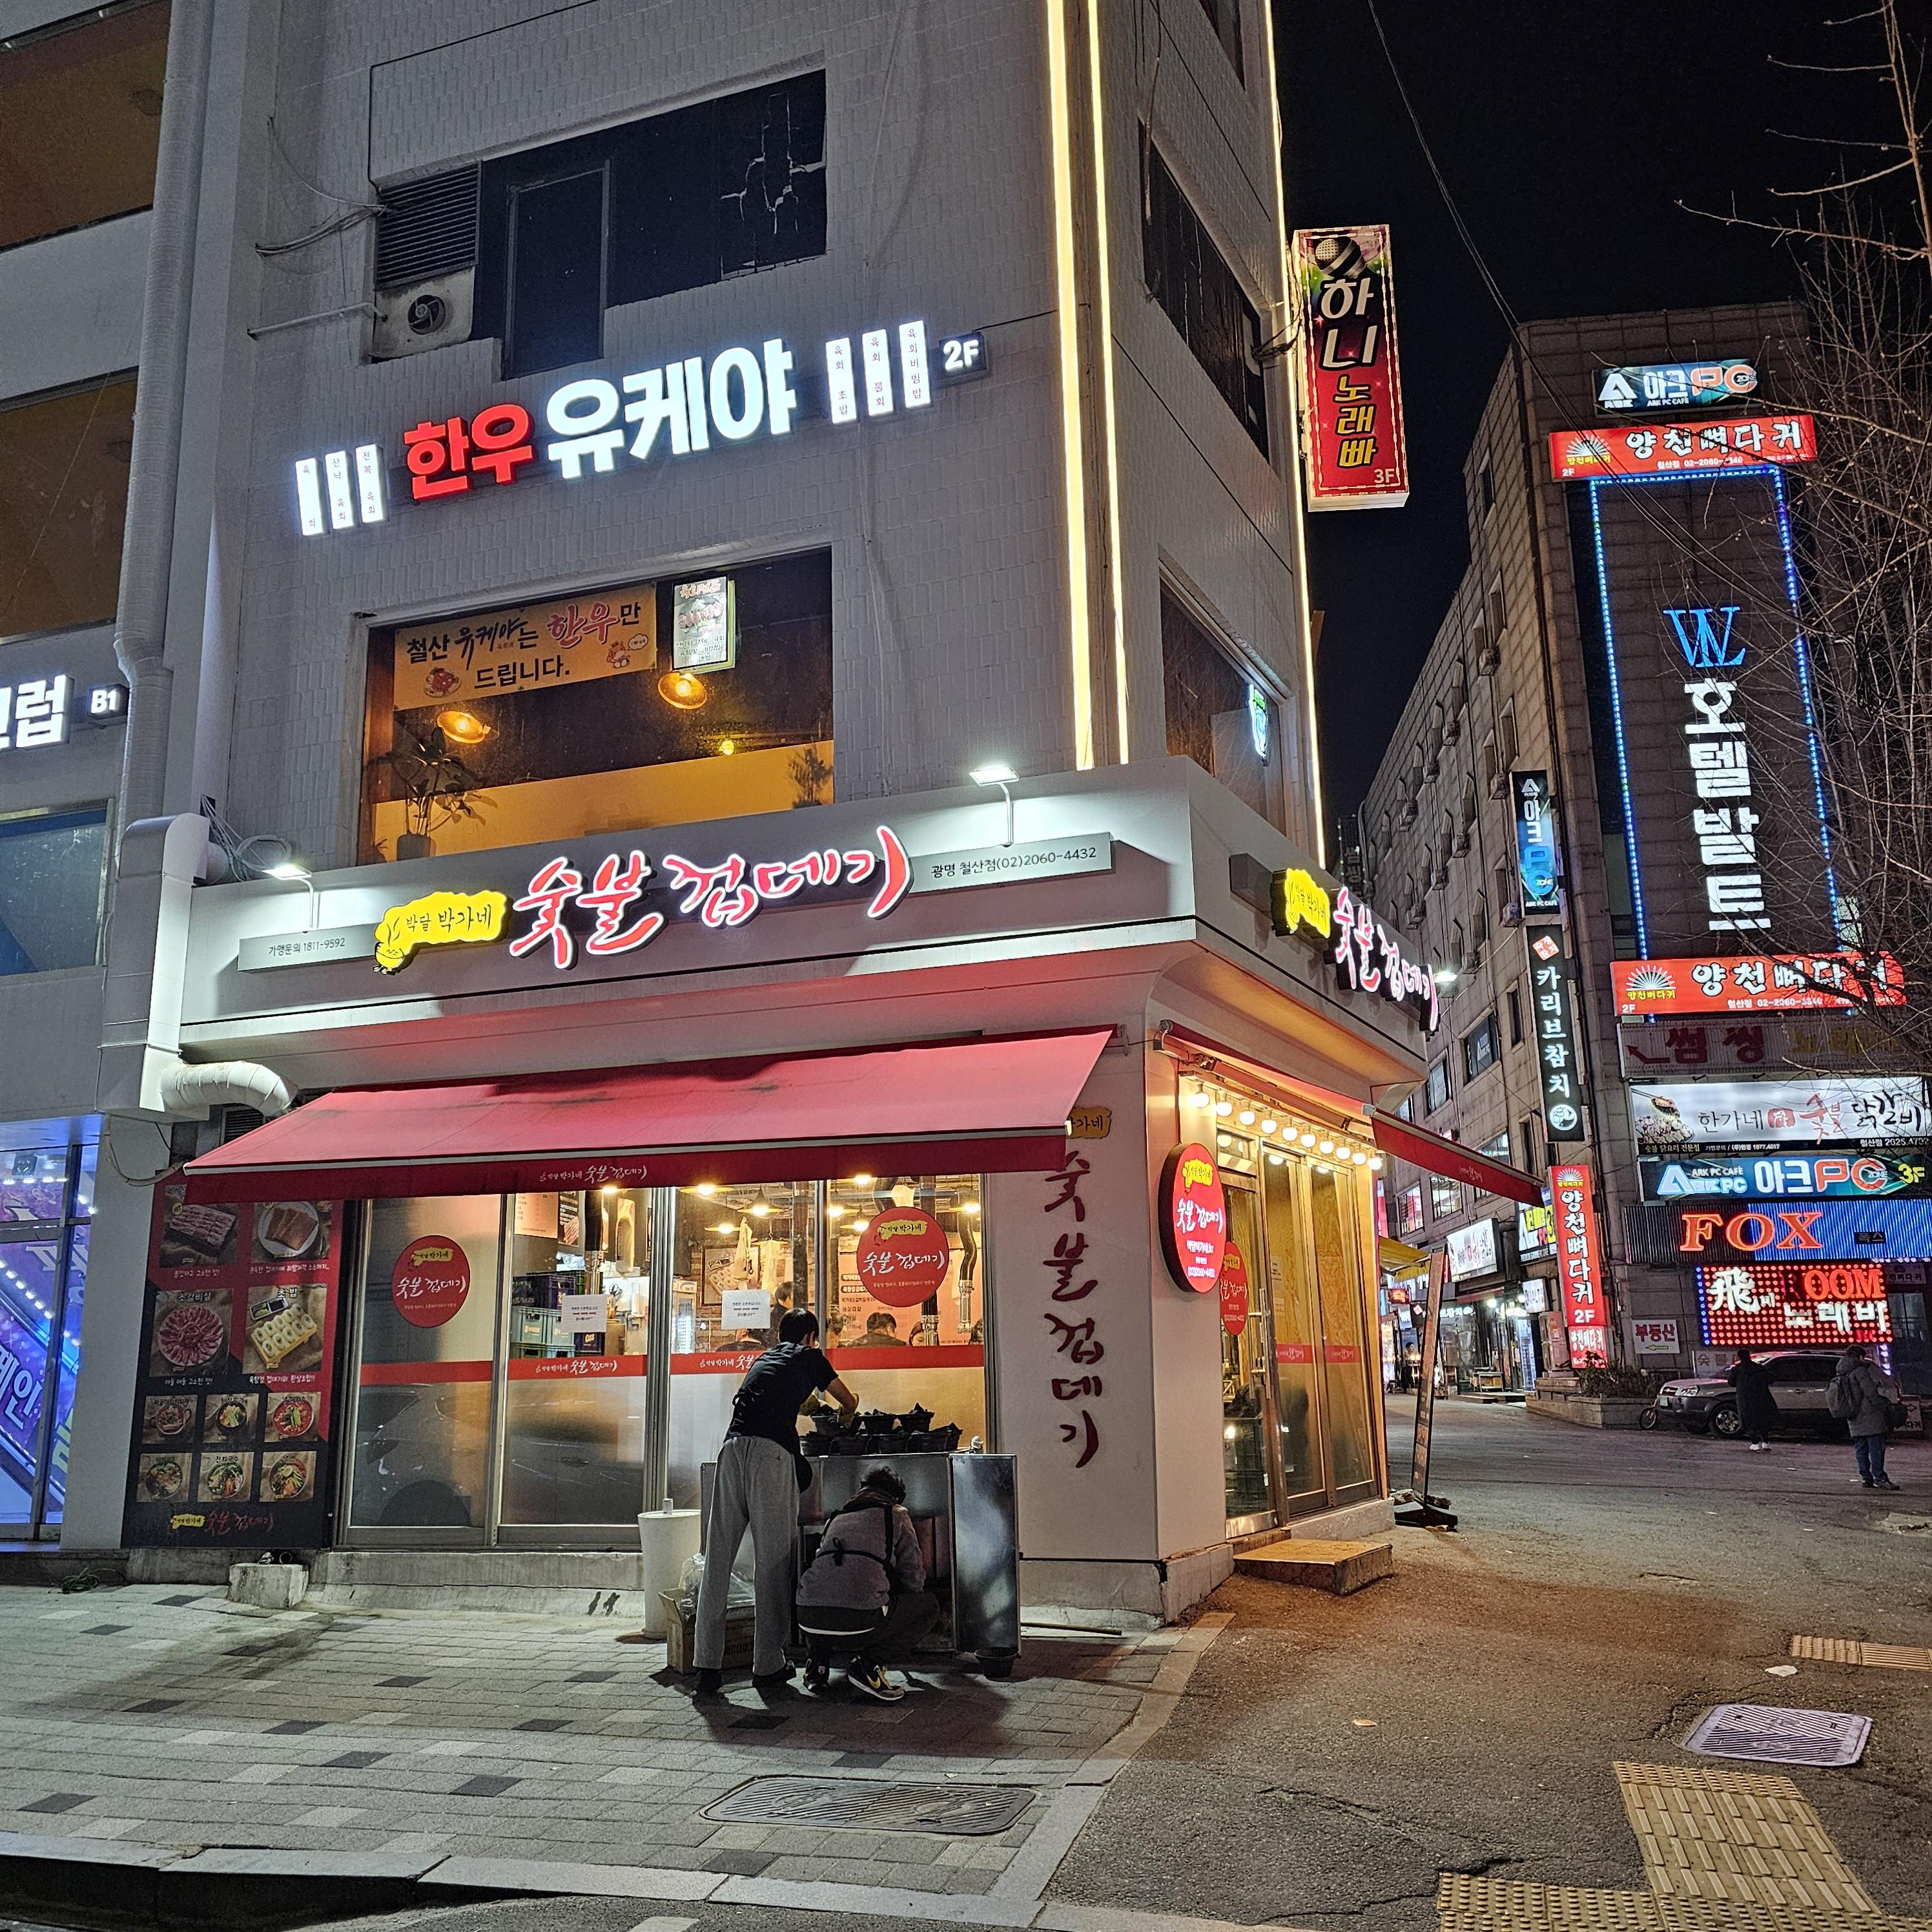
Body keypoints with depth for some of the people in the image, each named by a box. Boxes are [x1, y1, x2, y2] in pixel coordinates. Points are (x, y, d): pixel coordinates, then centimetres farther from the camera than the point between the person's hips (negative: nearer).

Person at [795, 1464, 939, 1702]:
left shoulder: (837, 1519, 32)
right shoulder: (896, 1514, 17)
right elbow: (913, 1578, 17)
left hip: (809, 1622, 6)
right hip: (858, 1622, -6)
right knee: (929, 1605, 17)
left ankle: (818, 1662, 19)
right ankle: (868, 1662, 0)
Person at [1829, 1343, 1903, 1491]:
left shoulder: (1841, 1376, 14)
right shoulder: (1860, 1371, -11)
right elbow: (1871, 1393, -15)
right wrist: (1885, 1404, -3)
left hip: (1854, 1420, 8)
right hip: (1868, 1416, -8)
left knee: (1860, 1449, 10)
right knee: (1876, 1447, -6)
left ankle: (1866, 1477, 10)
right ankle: (1879, 1477, -8)